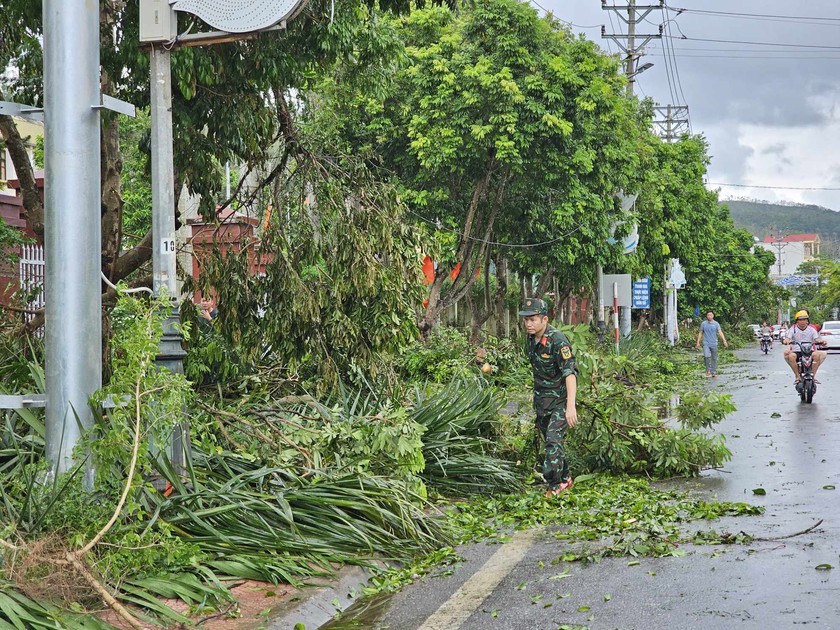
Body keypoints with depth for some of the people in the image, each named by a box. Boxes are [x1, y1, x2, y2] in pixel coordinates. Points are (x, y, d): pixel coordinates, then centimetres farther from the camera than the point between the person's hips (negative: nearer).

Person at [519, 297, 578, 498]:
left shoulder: (558, 340, -24)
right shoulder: (531, 339, 1)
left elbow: (570, 373, -30)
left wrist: (571, 405, -38)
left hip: (561, 399, -8)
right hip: (542, 398, 8)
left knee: (554, 438, -18)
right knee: (549, 441, 14)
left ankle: (554, 484, -13)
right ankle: (565, 479, 29)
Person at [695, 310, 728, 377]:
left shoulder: (716, 324, 0)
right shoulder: (703, 324, 2)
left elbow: (720, 333, -8)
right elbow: (700, 333, 10)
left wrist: (724, 341, -18)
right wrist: (698, 342, 7)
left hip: (714, 344, 1)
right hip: (706, 343, -1)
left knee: (714, 358, 6)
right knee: (706, 356, -20)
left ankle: (713, 372, 17)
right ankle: (708, 370, -6)